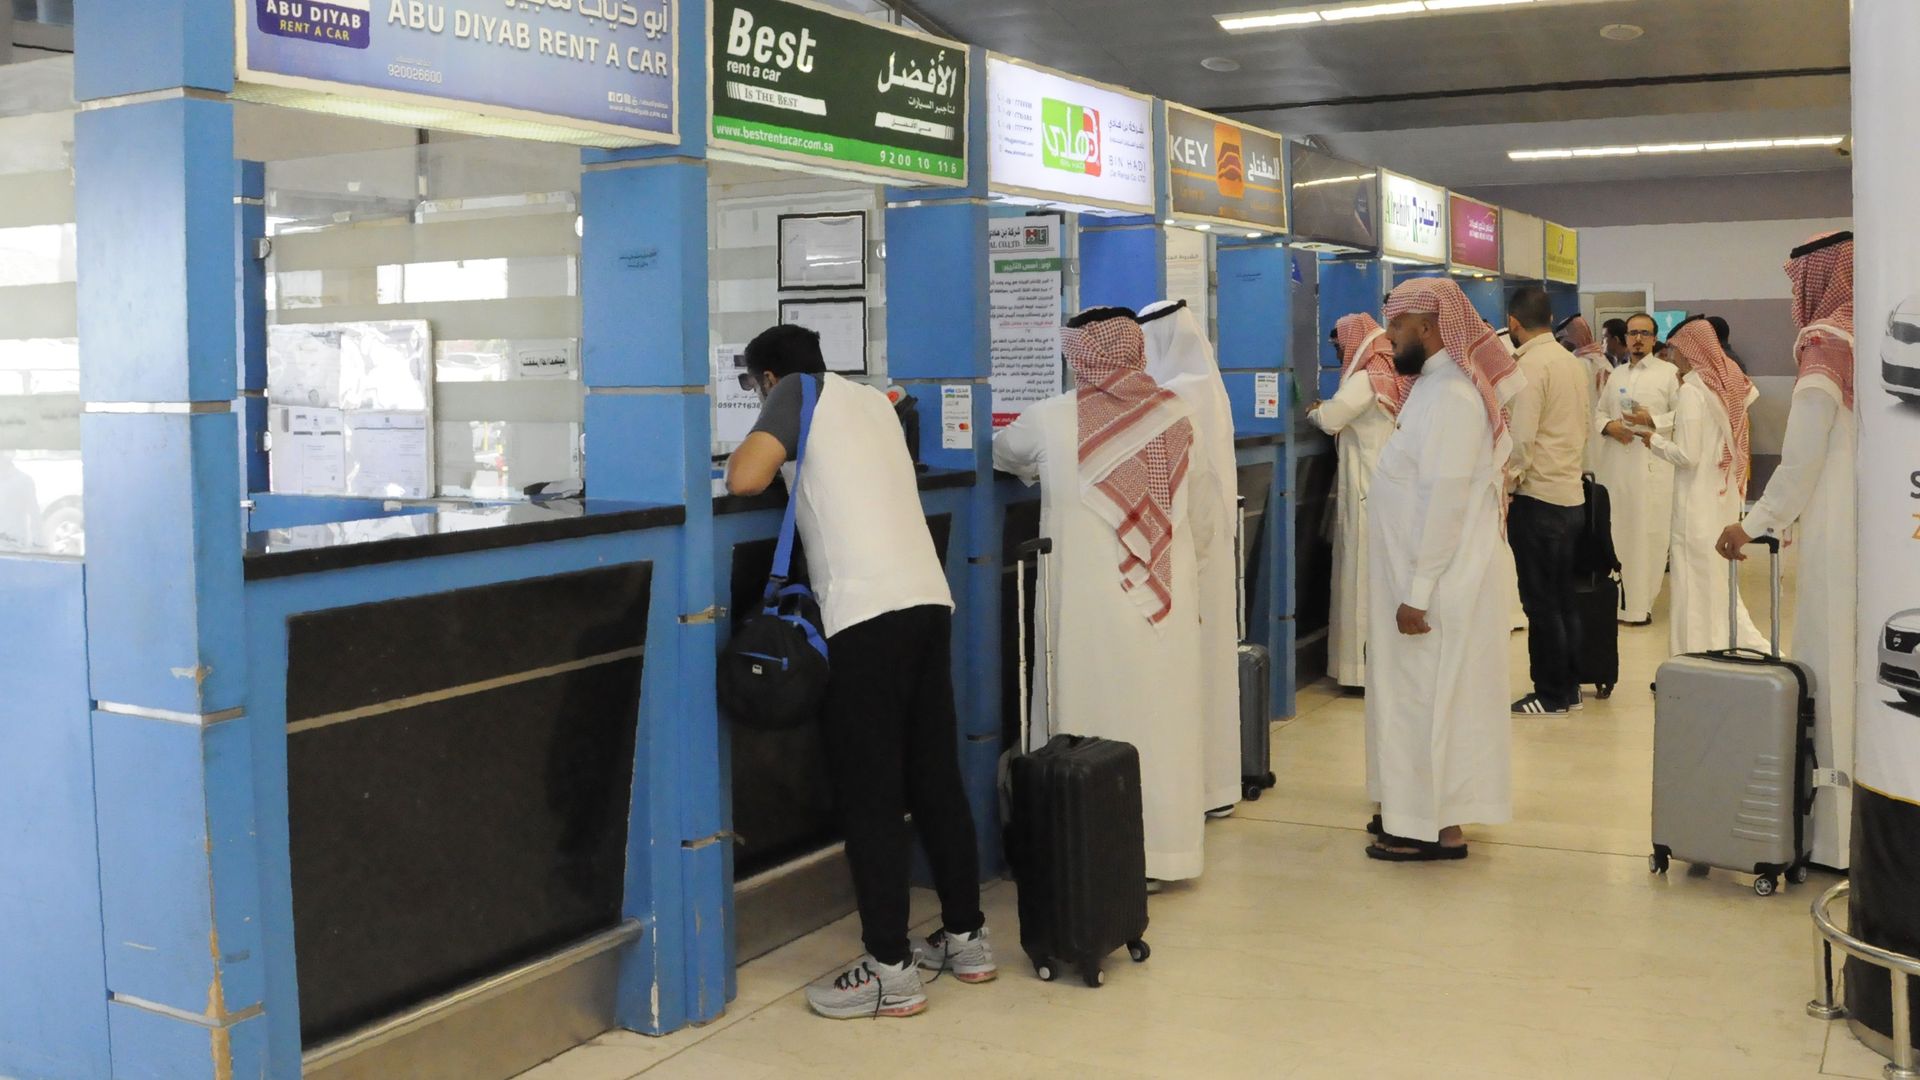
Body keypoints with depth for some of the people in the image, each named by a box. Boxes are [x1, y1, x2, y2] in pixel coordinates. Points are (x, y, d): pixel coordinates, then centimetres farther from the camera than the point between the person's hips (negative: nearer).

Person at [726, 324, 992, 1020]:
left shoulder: (799, 390, 5)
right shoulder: (874, 402, 24)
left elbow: (745, 480, -7)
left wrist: (754, 451, 14)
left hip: (865, 612, -7)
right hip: (928, 598, 7)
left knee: (869, 792, -2)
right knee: (935, 776, 15)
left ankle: (890, 971, 1)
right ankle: (967, 937, 23)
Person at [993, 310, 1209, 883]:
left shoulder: (1051, 419, -4)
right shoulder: (1176, 415, 1)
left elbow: (1001, 453, 15)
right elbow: (1197, 492, 9)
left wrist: (1042, 468, 37)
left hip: (1088, 600, -3)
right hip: (1166, 598, 3)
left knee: (1093, 719, 4)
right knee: (1160, 717, 9)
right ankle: (1164, 846, 18)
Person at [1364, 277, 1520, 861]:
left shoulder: (1450, 395, -19)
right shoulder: (1437, 385, 12)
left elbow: (1445, 500, -23)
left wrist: (1419, 592, -22)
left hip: (1437, 585, -9)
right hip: (1428, 577, 9)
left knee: (1428, 699, -2)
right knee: (1423, 699, 15)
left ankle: (1437, 828, 7)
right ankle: (1422, 812, 24)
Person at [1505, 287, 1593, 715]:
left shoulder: (1530, 365, -15)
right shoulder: (1574, 363, 10)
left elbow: (1520, 438, -19)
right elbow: (1586, 426, 16)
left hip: (1537, 499, -8)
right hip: (1571, 495, 8)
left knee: (1541, 603, 0)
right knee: (1563, 599, 15)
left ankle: (1551, 694, 6)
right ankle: (1569, 687, 22)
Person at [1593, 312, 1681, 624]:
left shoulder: (1669, 373, 1)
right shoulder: (1616, 375, 18)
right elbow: (1598, 411, 19)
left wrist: (1652, 420, -17)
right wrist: (1608, 425, -3)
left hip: (1651, 465, -5)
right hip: (1613, 463, 5)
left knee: (1646, 535, -4)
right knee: (1613, 532, 6)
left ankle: (1640, 603, 2)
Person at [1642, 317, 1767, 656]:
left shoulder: (1692, 391, -15)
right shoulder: (1730, 385, 6)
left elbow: (1688, 456, -19)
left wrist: (1655, 441, -2)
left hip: (1698, 502, -8)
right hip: (1727, 497, 8)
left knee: (1697, 581, 1)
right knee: (1720, 579, 16)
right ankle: (1750, 643, 16)